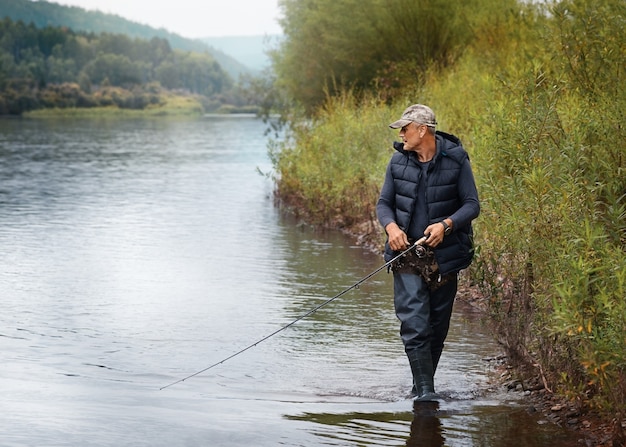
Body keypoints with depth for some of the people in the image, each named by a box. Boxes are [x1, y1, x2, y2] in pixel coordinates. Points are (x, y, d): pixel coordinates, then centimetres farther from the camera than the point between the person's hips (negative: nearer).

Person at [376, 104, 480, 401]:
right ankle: (424, 391, -11)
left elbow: (472, 205, -3)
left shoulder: (455, 159, -5)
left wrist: (446, 224, -21)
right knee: (414, 325, -12)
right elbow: (384, 203, 10)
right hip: (407, 254, 1)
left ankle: (422, 386, 25)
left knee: (437, 327, 9)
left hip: (444, 254, -1)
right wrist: (390, 225, -11)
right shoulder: (398, 161, 4)